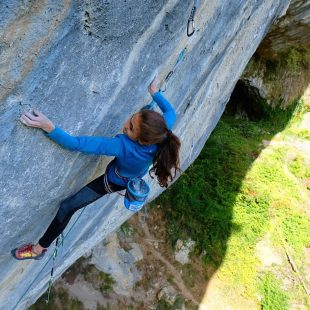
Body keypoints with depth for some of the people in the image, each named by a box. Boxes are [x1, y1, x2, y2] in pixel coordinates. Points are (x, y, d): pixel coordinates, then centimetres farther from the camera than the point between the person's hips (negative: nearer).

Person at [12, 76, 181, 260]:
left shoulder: (123, 146, -49)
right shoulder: (163, 132, -33)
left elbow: (78, 144, -48)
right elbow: (170, 112, -10)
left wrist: (48, 127, -51)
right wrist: (155, 92, -1)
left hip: (115, 182, -4)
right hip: (138, 174, 5)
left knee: (67, 207, 5)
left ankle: (39, 249, 25)